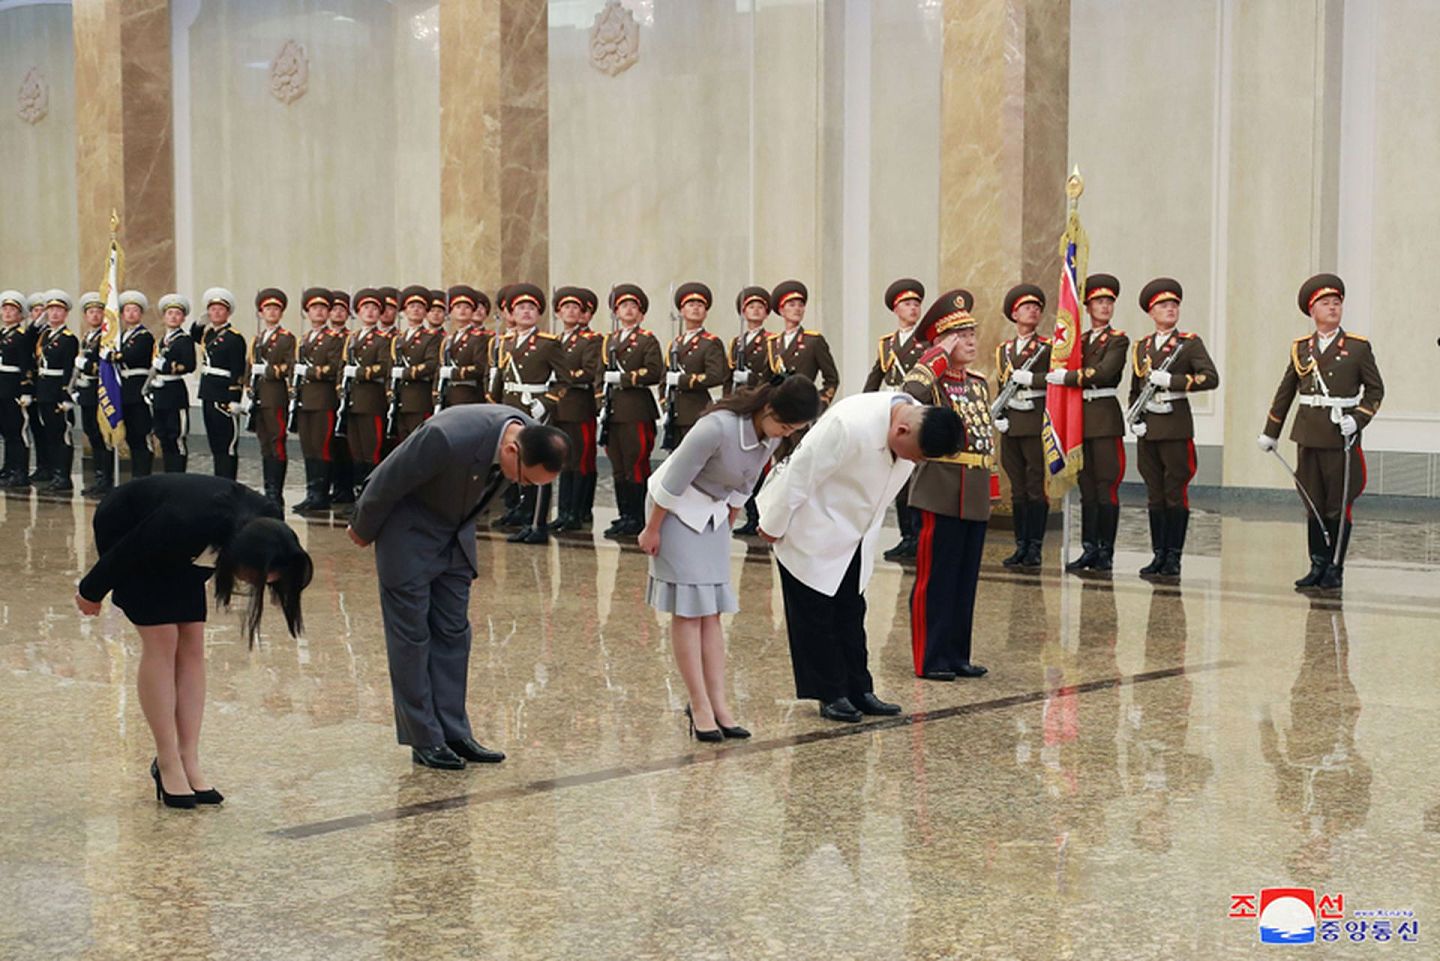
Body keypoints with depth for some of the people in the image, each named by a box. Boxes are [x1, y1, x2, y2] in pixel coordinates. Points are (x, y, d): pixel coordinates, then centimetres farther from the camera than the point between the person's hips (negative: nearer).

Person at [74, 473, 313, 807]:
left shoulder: (266, 520, -24)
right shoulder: (190, 522, -43)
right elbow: (129, 552, -23)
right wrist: (91, 592, -7)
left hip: (176, 550, 6)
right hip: (125, 529, -6)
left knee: (192, 644, -2)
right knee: (162, 642, -11)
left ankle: (190, 761, 1)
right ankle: (167, 764, -5)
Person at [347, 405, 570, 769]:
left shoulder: (531, 439, -17)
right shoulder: (449, 438, -39)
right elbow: (386, 482, -21)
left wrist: (462, 529, 18)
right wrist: (363, 530, -6)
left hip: (455, 535, 6)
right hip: (409, 534, -6)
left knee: (453, 634, 7)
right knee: (411, 636, -1)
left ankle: (453, 733, 13)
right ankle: (424, 740, 5)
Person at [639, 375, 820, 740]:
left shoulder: (772, 435, -9)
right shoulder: (718, 427, -32)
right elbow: (674, 480, -23)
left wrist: (726, 527, 14)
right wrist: (651, 530, -16)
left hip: (714, 512, 7)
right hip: (676, 509, -7)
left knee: (711, 611, 2)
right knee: (688, 608, -8)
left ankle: (717, 703, 1)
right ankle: (700, 706, -6)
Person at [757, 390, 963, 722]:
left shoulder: (922, 427, -12)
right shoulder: (851, 425, -36)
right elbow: (800, 474, -25)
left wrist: (867, 531, 16)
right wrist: (773, 527, -15)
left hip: (854, 532, 7)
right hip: (812, 530, -7)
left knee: (851, 613, 11)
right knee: (815, 615, 0)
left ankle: (858, 691, 17)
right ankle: (831, 695, 8)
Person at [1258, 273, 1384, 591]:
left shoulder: (1358, 347, 0)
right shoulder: (1301, 348, 9)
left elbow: (1375, 389, 3)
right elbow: (1285, 392, 15)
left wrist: (1358, 419, -12)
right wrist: (1271, 432, 17)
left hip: (1341, 436, -3)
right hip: (1308, 435, 3)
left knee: (1339, 506, 1)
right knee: (1313, 504, 7)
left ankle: (1335, 571, 8)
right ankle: (1317, 567, 15)